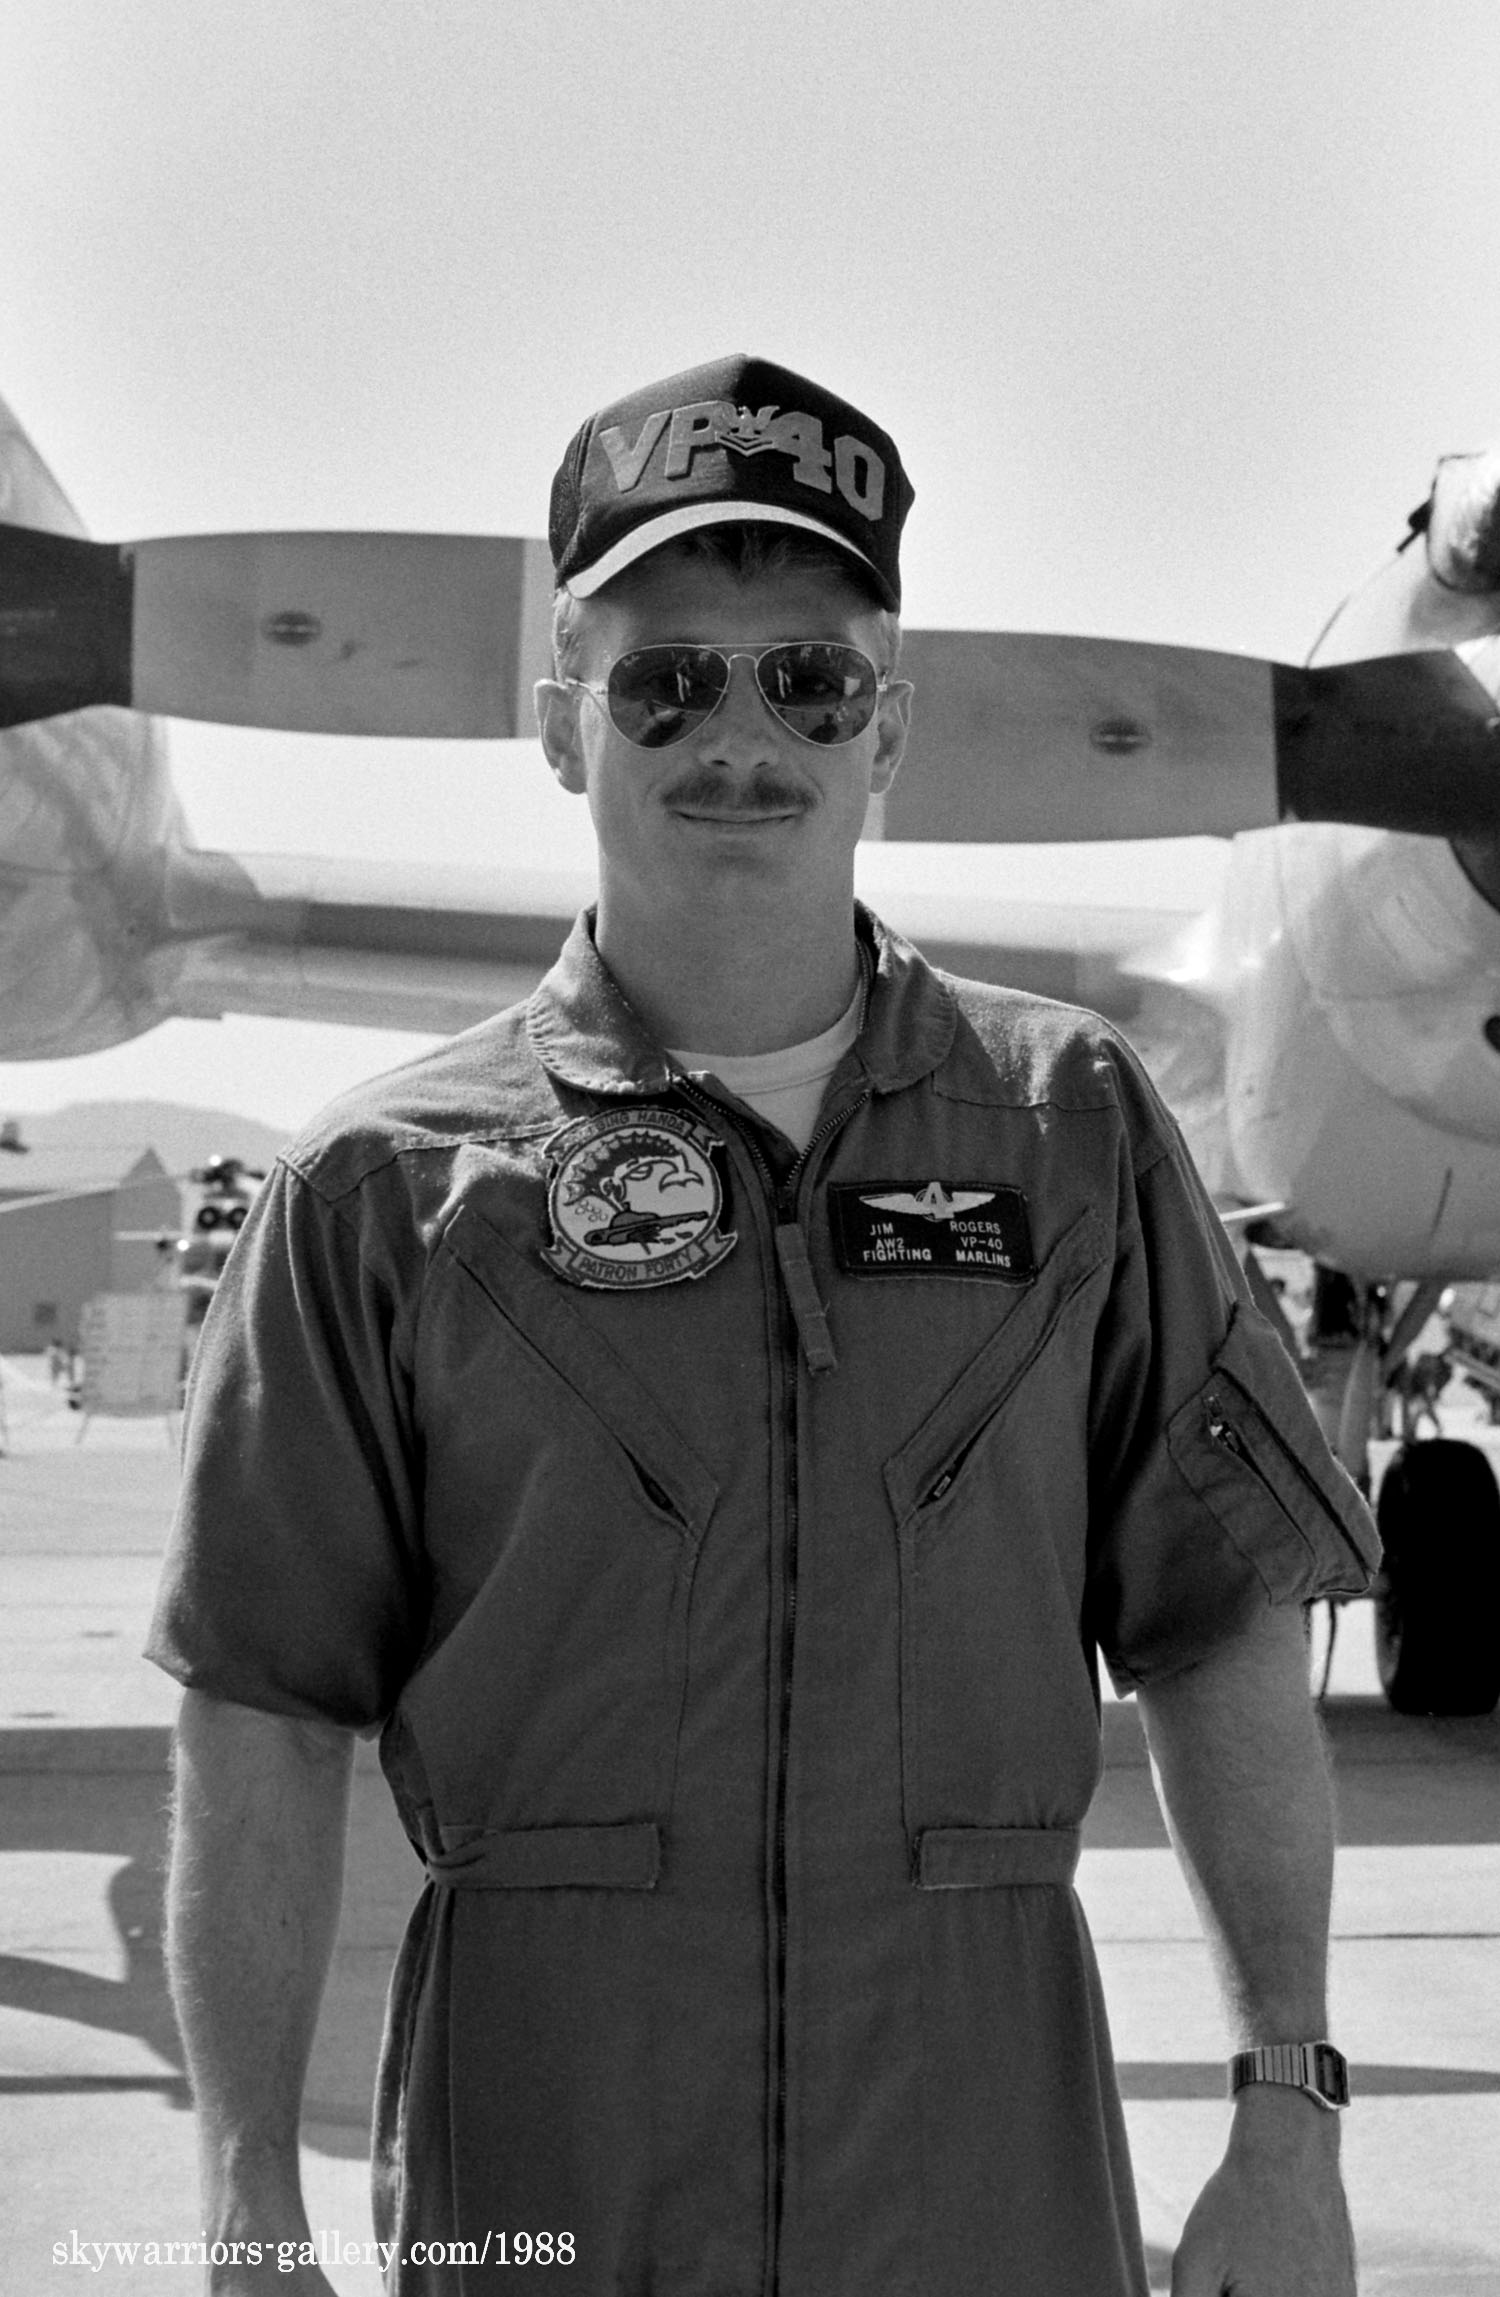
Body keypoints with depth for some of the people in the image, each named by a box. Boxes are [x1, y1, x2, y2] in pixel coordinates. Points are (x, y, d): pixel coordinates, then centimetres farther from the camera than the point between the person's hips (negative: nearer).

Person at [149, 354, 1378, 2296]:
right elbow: (261, 1717, -1)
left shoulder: (1068, 1121, 4)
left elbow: (1224, 1641, 4)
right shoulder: (386, 1185, -1)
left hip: (993, 2125, 2)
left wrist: (1288, 2113, 1)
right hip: (536, 2132, -1)